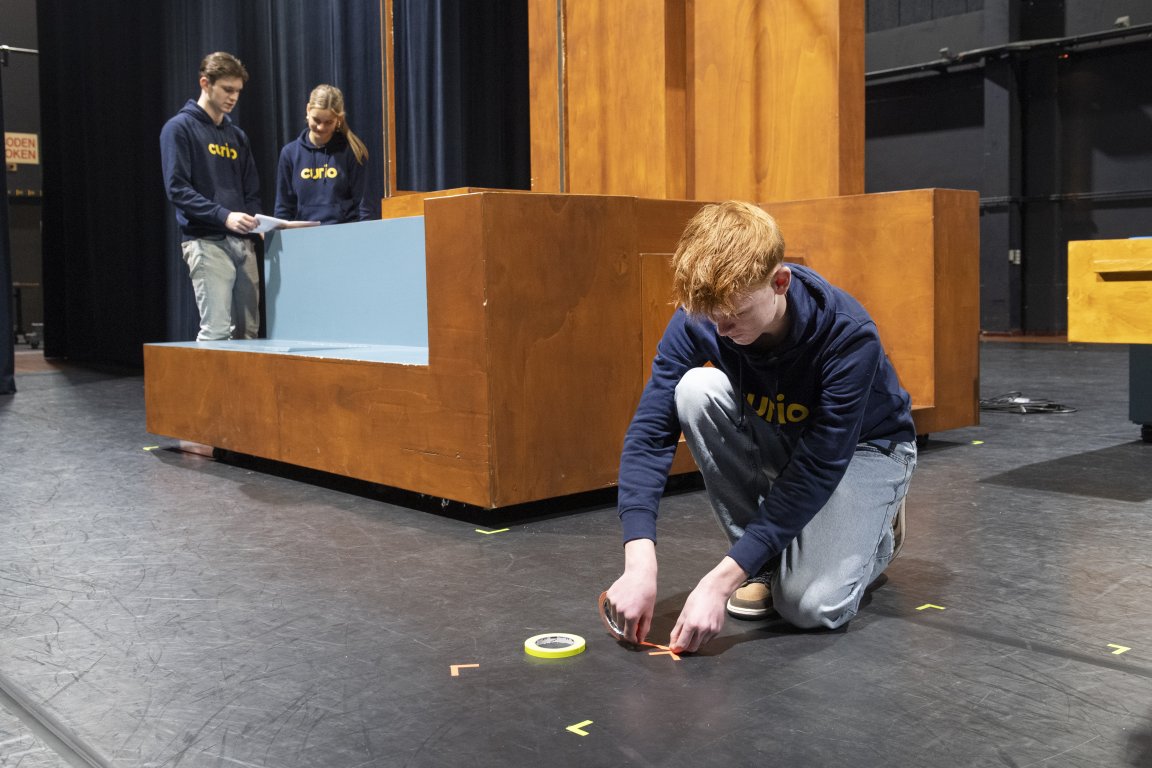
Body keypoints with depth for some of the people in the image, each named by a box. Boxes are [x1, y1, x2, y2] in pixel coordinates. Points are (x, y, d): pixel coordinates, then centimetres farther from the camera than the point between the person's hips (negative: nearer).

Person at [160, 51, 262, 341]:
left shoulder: (237, 135, 20)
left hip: (242, 242, 7)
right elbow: (177, 188, -10)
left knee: (248, 331, 6)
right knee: (216, 331, -13)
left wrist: (255, 223, 0)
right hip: (206, 242, -6)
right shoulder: (180, 128, 0)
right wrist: (223, 216, -21)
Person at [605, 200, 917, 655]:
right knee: (696, 390, -29)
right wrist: (640, 562, -38)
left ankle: (875, 535, 10)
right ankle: (766, 560, -10)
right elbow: (650, 432, -25)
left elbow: (817, 470, -35)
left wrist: (720, 582, -39)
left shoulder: (847, 335, -34)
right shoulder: (697, 319, -24)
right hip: (776, 439, 4)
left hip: (861, 446, -4)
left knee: (813, 604, -27)